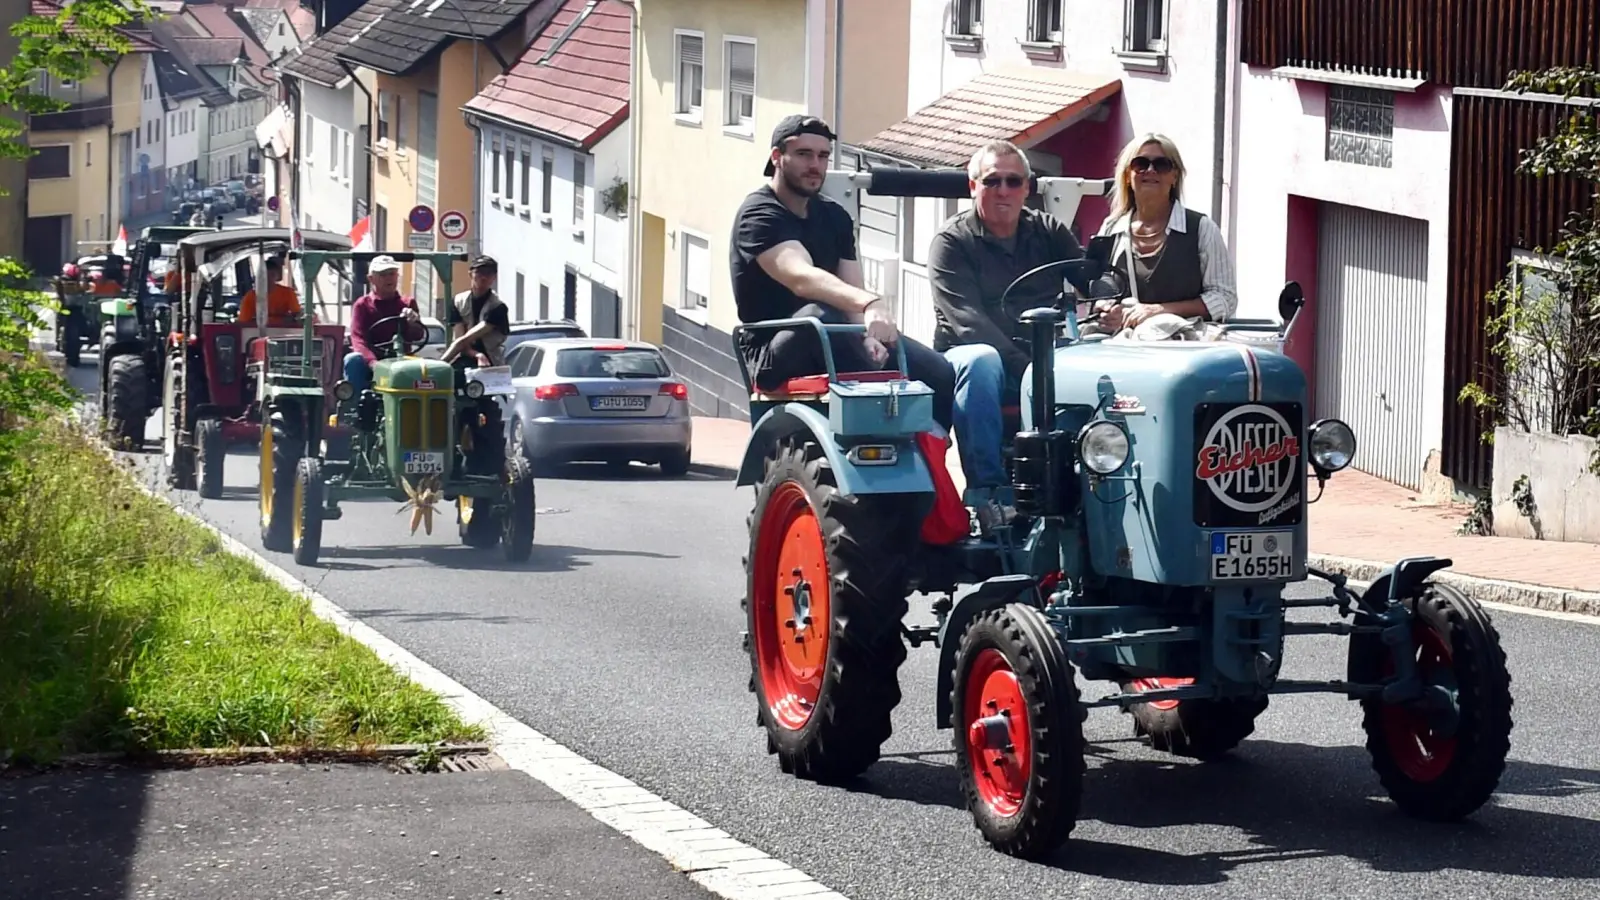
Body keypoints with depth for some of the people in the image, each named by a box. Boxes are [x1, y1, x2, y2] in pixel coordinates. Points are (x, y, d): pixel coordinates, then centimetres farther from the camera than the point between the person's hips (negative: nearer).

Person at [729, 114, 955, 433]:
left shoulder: (834, 216, 14)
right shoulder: (759, 215, -10)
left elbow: (850, 291, 3)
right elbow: (801, 278, -30)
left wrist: (868, 336, -21)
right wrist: (870, 304, -47)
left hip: (833, 346, 7)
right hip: (775, 354, -6)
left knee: (939, 373, -16)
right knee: (817, 316, -40)